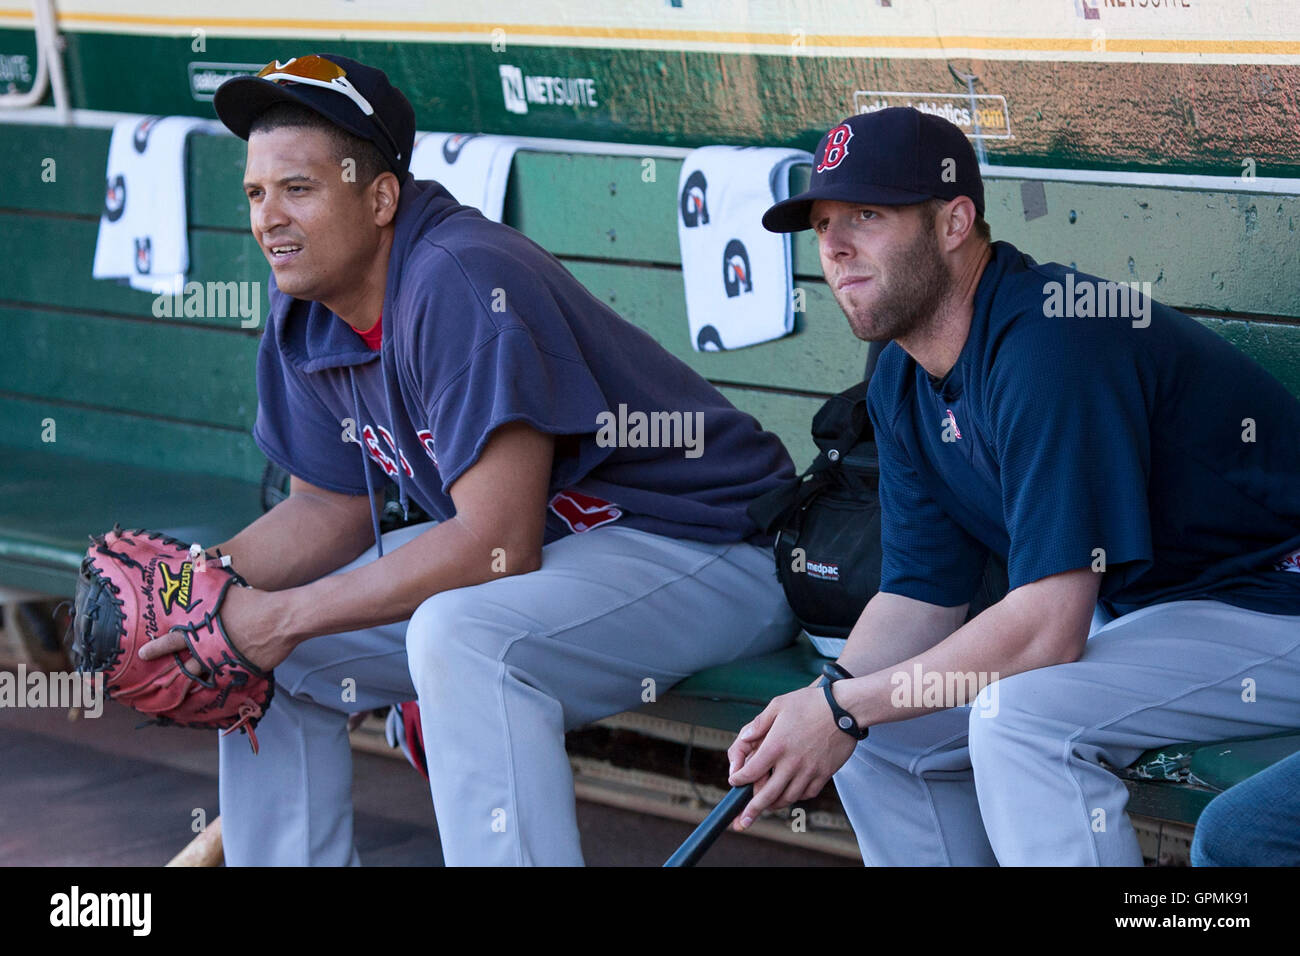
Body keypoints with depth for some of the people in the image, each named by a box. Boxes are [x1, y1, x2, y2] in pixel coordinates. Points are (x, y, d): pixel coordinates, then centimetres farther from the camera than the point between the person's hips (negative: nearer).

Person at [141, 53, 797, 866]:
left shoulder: (460, 286, -26)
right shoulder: (306, 308, 0)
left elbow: (496, 546, -29)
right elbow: (330, 510, 10)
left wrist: (283, 615, -24)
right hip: (539, 547, 9)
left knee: (461, 635, -36)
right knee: (261, 647, 5)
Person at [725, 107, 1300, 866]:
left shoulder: (1045, 343, -27)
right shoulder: (904, 383, 4)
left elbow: (1048, 625, -30)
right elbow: (920, 597, 6)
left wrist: (844, 709, -23)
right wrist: (823, 705, -13)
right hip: (1131, 613, 10)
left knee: (1017, 716, -31)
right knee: (875, 735, 3)